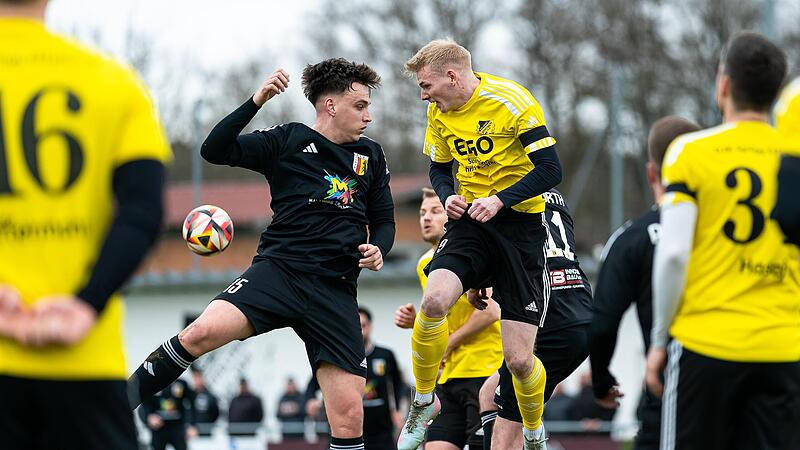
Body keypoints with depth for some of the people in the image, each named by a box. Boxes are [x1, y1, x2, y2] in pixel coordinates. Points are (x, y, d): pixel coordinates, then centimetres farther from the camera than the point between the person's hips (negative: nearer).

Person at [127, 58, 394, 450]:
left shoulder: (371, 156, 18)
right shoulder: (289, 140, 6)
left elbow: (384, 220, 27)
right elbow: (214, 150, -3)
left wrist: (378, 248, 4)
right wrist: (257, 102, -14)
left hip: (335, 292, 3)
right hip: (280, 270, -3)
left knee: (348, 417, -7)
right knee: (203, 332, -30)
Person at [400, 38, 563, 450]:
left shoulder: (512, 102, -15)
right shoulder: (439, 111, 4)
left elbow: (550, 169, -16)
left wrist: (500, 200, -26)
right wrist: (448, 197, -4)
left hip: (521, 225, -4)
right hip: (470, 221, 4)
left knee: (519, 360, -8)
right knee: (434, 301, -27)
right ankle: (423, 402, -4)